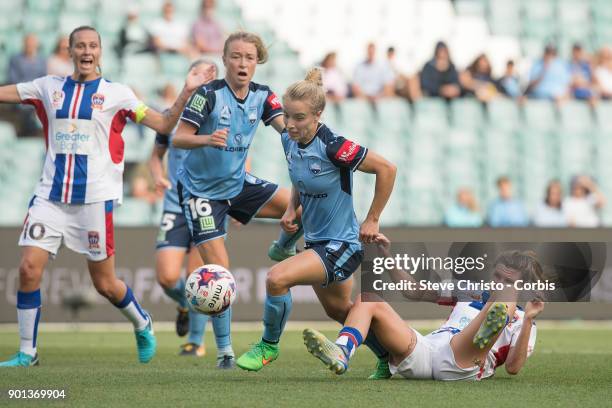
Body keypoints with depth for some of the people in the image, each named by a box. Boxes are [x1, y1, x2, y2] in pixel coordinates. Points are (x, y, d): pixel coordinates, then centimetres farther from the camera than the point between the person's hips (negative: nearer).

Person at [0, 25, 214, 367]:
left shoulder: (116, 93, 3)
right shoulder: (49, 88, 10)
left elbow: (164, 125, 2)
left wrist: (186, 93, -10)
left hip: (95, 198, -2)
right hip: (50, 195, 2)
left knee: (105, 284, 2)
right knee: (29, 269, -11)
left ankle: (143, 326, 32)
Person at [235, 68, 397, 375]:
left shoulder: (332, 147, -26)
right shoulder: (289, 141, -4)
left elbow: (386, 169, -19)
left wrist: (372, 220, -14)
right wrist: (292, 209, 0)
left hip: (341, 243, -9)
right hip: (315, 240, 9)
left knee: (277, 279, -25)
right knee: (340, 310, 25)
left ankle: (269, 345, -1)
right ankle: (390, 357, 46)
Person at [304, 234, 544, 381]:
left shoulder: (521, 322, 17)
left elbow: (513, 367, -1)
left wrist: (528, 320, -11)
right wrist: (388, 255, 24)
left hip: (460, 365, -6)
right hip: (423, 348, 6)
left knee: (504, 303, -24)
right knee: (368, 297, -4)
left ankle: (488, 334, -64)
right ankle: (341, 354, -35)